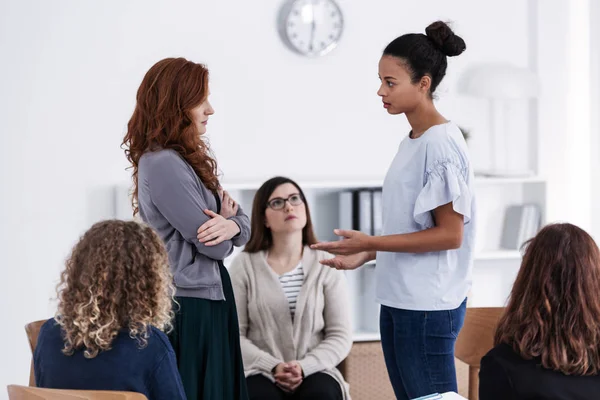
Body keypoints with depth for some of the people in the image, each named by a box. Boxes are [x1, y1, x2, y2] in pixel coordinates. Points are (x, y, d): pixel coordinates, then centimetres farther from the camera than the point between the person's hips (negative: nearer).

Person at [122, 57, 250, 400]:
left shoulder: (188, 159, 14)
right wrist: (225, 220, 4)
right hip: (188, 307, -9)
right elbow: (214, 246, -18)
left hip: (207, 298, 9)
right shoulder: (162, 163, -17)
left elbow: (244, 223, 12)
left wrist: (232, 225, -11)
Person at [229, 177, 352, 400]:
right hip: (262, 373, -1)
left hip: (314, 372, 1)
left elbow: (340, 335, 2)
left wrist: (304, 367, -15)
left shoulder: (326, 265, 5)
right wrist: (273, 367, -16)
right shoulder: (244, 266, 3)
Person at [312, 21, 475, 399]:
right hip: (399, 299, 9)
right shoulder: (412, 141, 12)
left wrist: (371, 243, -18)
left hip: (428, 306, -9)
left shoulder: (442, 142, -14)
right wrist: (366, 255, 11)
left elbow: (449, 234, -17)